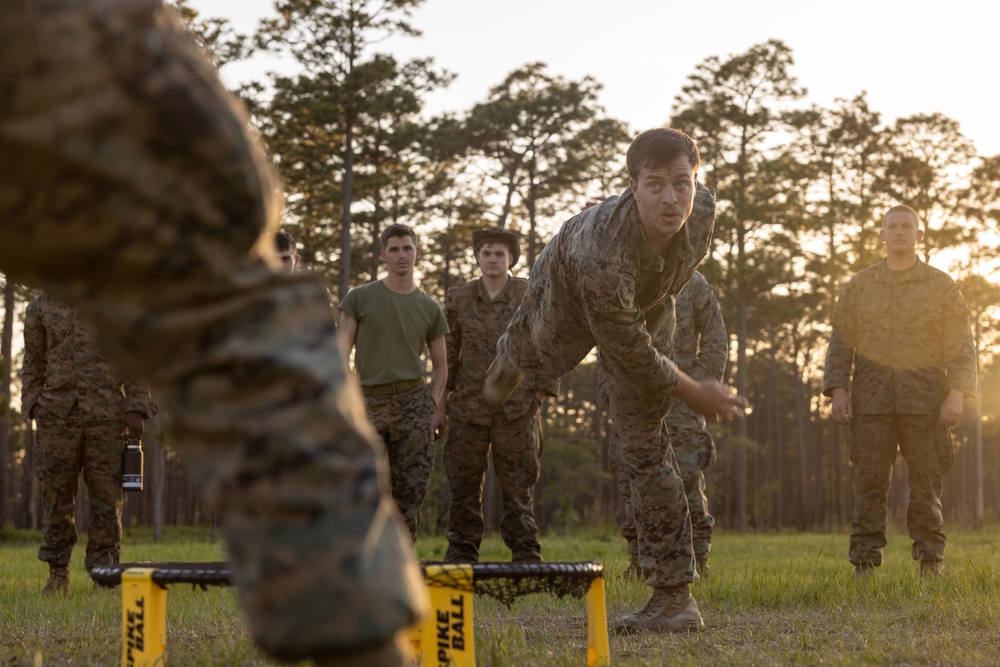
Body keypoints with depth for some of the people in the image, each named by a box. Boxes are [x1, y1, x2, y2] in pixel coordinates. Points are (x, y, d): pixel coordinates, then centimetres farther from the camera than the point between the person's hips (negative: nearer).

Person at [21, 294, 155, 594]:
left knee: (107, 495, -1)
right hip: (58, 412, 1)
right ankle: (58, 573, 8)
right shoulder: (41, 307, 11)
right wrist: (32, 405, 5)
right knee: (56, 493, 1)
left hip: (107, 414, -1)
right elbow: (33, 363, 16)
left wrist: (136, 408, -2)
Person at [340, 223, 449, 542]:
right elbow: (342, 352, 3)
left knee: (411, 490, -1)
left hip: (413, 401, 2)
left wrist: (438, 409, 2)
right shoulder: (360, 298, 6)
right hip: (369, 400, -2)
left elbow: (440, 365, 16)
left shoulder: (429, 308, 12)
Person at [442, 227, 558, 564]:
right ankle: (461, 555, 11)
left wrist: (542, 392, -1)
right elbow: (448, 350, 13)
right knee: (463, 485, 4)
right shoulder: (459, 298, 9)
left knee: (518, 487, -2)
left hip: (516, 408, -2)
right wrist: (443, 395, 8)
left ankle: (526, 557, 3)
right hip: (467, 406, 2)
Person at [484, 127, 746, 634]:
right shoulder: (601, 256, -50)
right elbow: (632, 356, -36)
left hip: (641, 301, 3)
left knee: (645, 448, -4)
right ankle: (509, 355, 74)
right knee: (534, 350, 32)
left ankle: (674, 593, 1)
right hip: (569, 286, -3)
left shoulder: (703, 209, -35)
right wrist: (694, 393, -25)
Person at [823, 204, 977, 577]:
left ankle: (930, 563, 5)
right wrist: (838, 390, -3)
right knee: (869, 481, -3)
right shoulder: (858, 288, 11)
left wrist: (957, 393, -9)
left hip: (925, 402, -1)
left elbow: (961, 346, 3)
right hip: (872, 400, 1)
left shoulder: (942, 287, 8)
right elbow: (841, 343, 9)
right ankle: (865, 566, -2)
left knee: (926, 483, -1)